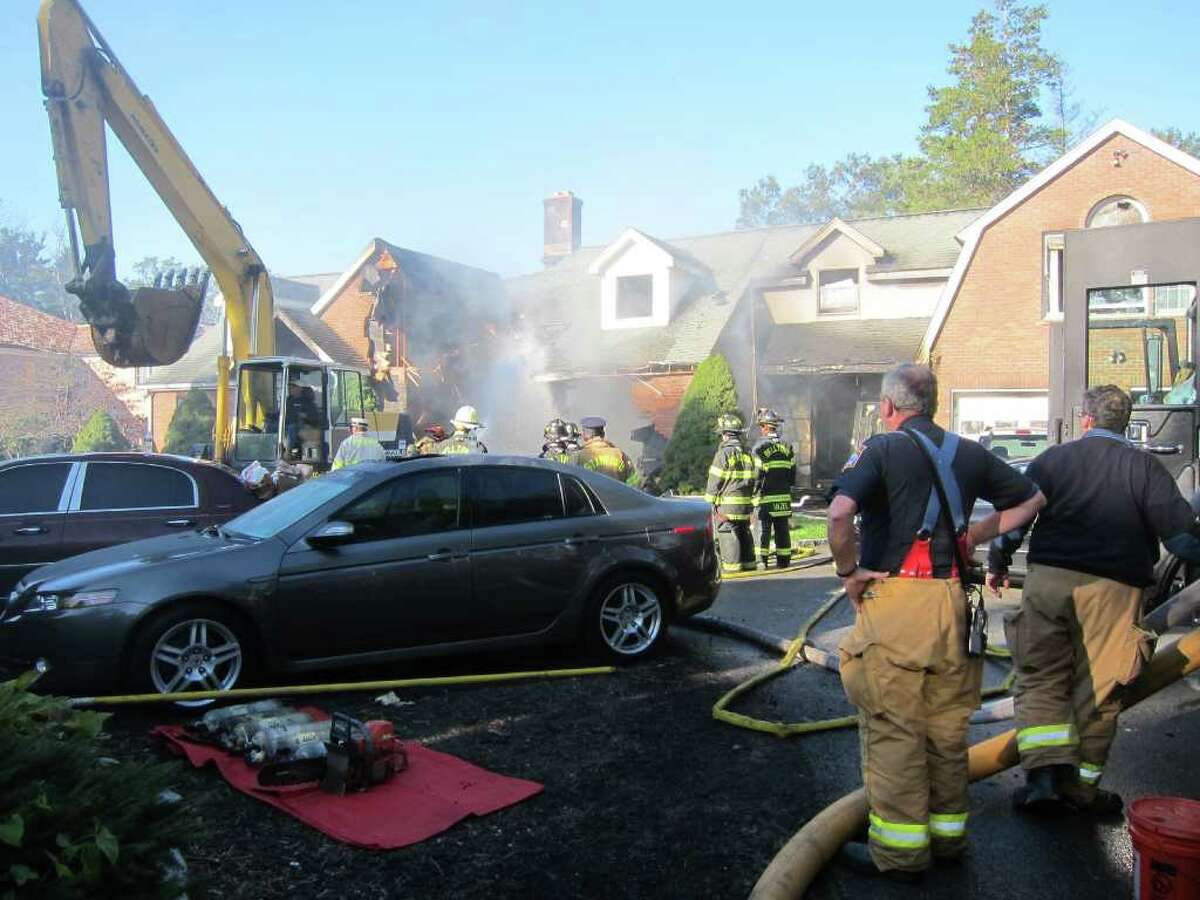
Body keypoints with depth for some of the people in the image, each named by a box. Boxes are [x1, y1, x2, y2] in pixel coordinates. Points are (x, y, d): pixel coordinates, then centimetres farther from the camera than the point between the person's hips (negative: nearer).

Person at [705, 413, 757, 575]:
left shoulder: (724, 453, -13)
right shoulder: (747, 452, 11)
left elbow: (715, 480, -10)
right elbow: (752, 478, 17)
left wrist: (710, 501, -2)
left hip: (728, 502, -7)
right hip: (745, 502, 7)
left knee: (727, 534, -2)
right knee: (744, 532, 14)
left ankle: (731, 564, -3)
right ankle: (748, 562, 17)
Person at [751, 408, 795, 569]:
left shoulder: (759, 448, -10)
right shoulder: (787, 447, 8)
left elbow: (757, 476, -12)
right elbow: (793, 473, 11)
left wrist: (755, 493, -2)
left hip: (765, 497, -4)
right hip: (784, 497, 5)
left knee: (763, 531, 1)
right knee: (783, 530, 9)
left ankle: (762, 560, 2)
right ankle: (783, 560, 12)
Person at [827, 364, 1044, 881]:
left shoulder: (884, 449, -6)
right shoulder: (968, 453, 12)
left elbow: (840, 512, -22)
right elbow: (1032, 499, 21)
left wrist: (847, 571, -8)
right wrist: (975, 536, 17)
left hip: (895, 600, -6)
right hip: (954, 600, 6)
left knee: (892, 729, 3)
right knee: (947, 726, 17)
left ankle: (899, 852, 11)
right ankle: (948, 833, 30)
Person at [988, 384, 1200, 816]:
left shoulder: (1054, 458, 6)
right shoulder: (1144, 466, 4)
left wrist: (997, 564, 16)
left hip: (1049, 581, 0)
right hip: (1113, 589, 0)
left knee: (1040, 680, 9)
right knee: (1097, 690, 9)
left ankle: (1046, 772, -5)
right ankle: (1082, 786, 15)